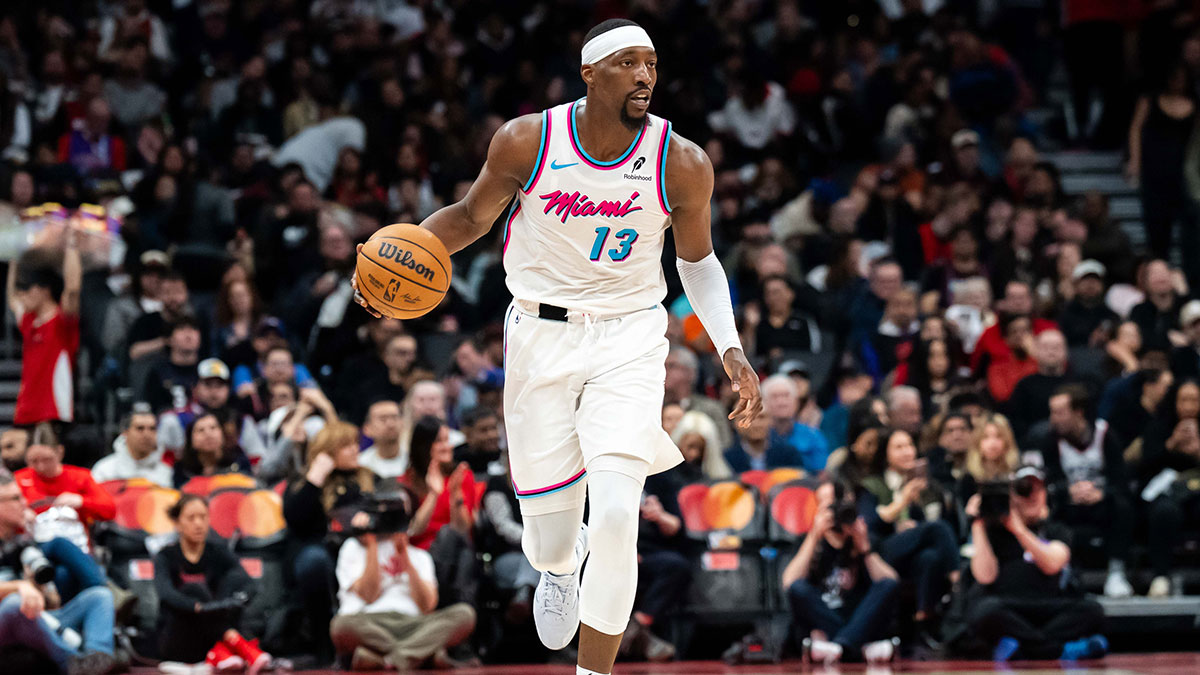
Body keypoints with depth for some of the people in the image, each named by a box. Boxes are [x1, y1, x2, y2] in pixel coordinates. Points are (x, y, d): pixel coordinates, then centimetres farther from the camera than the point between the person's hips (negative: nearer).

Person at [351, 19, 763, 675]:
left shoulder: (682, 164, -9)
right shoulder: (526, 142, -11)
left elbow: (697, 259, 8)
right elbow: (471, 215, 7)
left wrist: (730, 349, -2)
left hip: (629, 342, -1)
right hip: (541, 336, 1)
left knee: (616, 515, -17)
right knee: (549, 526, 6)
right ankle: (559, 565, 47)